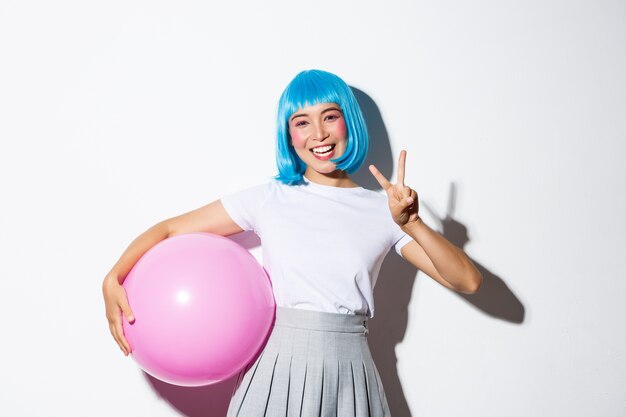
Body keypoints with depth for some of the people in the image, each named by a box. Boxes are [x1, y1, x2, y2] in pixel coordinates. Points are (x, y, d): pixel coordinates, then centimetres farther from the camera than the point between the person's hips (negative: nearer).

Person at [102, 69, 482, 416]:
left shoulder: (383, 210, 0)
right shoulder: (269, 199, 0)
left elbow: (467, 281, -4)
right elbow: (169, 229, 2)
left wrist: (413, 224, -18)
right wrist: (114, 280, -13)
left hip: (348, 374, 1)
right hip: (278, 369, 0)